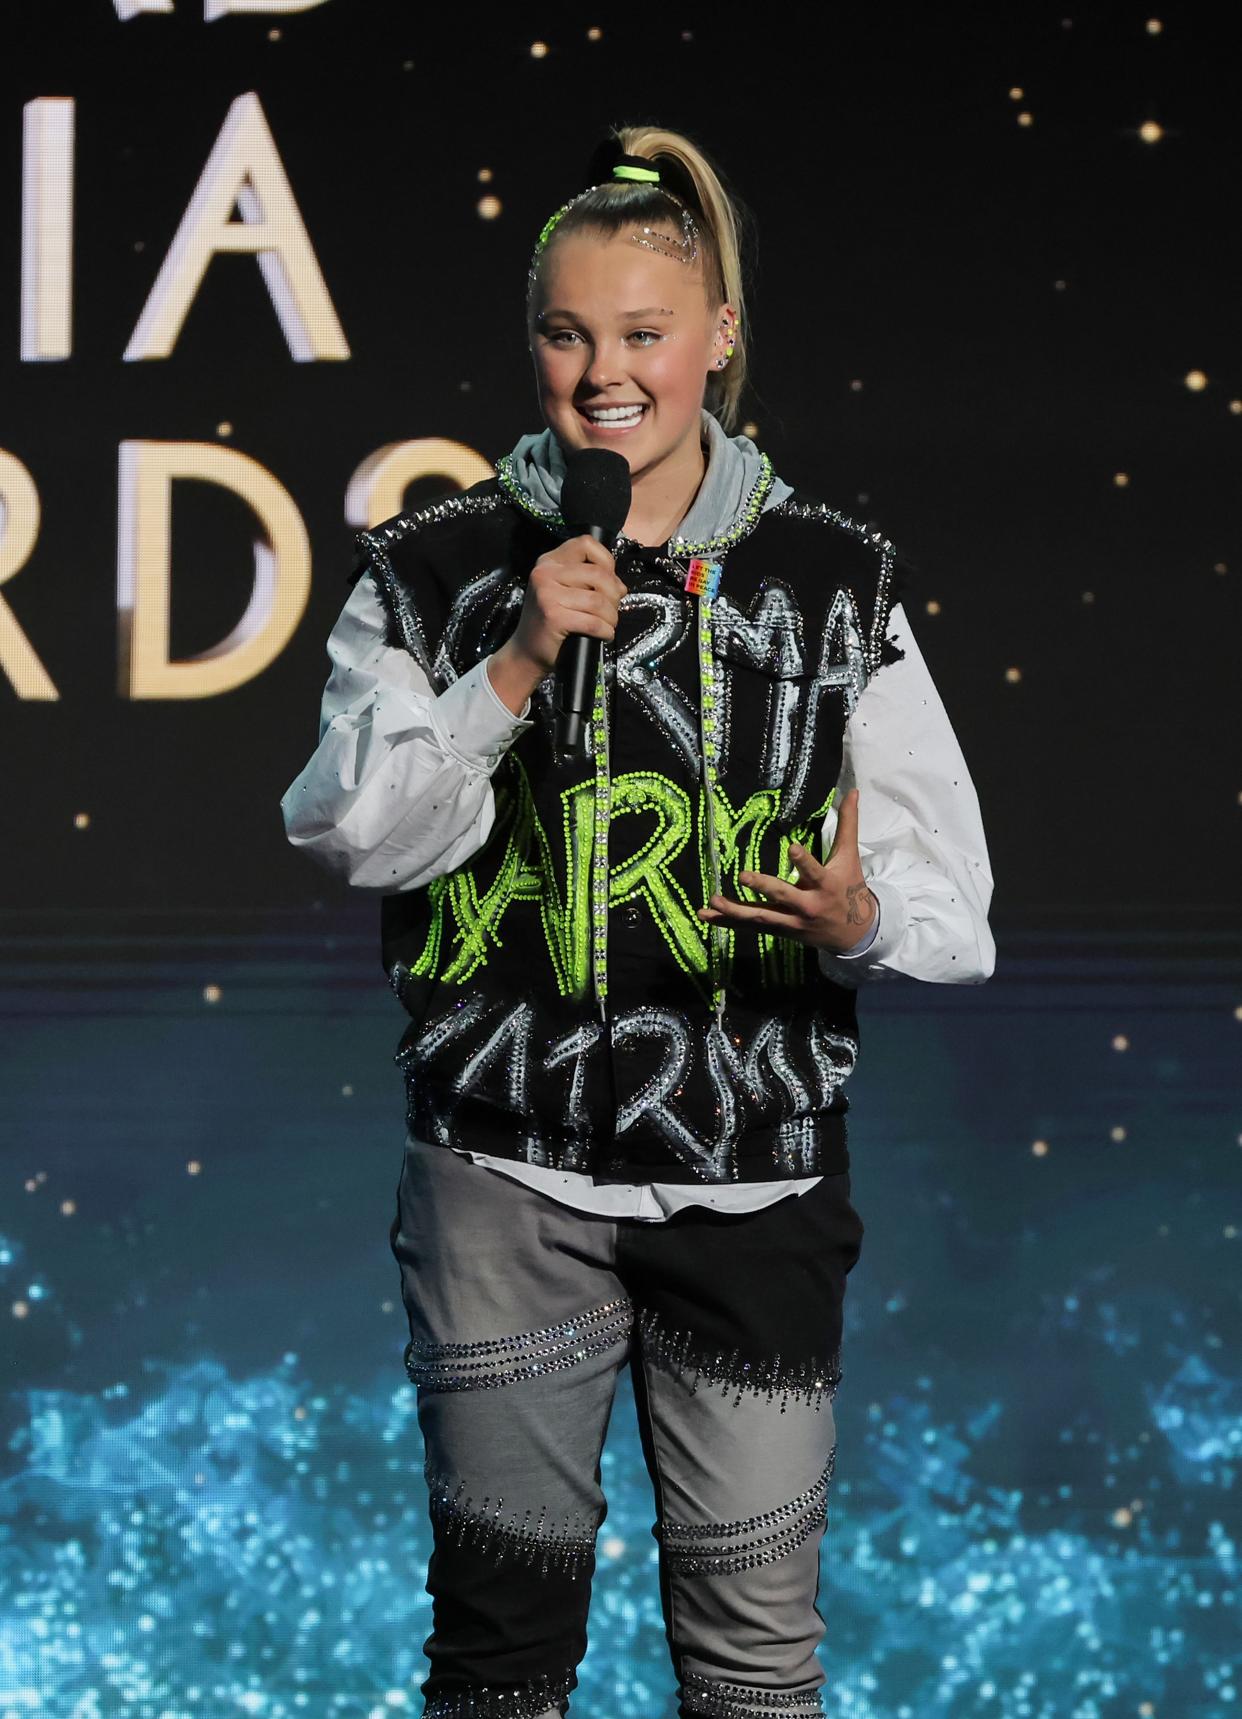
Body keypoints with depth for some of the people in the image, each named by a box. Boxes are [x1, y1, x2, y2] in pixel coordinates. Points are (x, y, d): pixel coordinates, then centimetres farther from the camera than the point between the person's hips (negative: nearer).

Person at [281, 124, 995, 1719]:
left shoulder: (834, 583, 3)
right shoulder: (436, 571, 2)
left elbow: (946, 885, 3)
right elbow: (355, 834, -4)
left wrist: (861, 918, -19)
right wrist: (515, 669, -15)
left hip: (753, 1174, 0)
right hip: (507, 1168, 0)